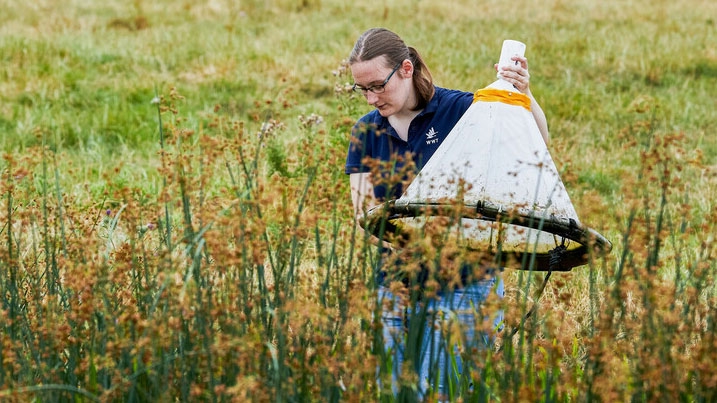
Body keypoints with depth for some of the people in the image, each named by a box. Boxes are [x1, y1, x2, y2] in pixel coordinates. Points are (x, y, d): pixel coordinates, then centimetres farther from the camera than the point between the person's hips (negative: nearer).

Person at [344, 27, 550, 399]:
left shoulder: (458, 110, -7)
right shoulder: (366, 132, 7)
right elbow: (364, 211, 2)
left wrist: (524, 95, -31)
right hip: (396, 283, 5)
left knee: (440, 390, -11)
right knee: (396, 390, 7)